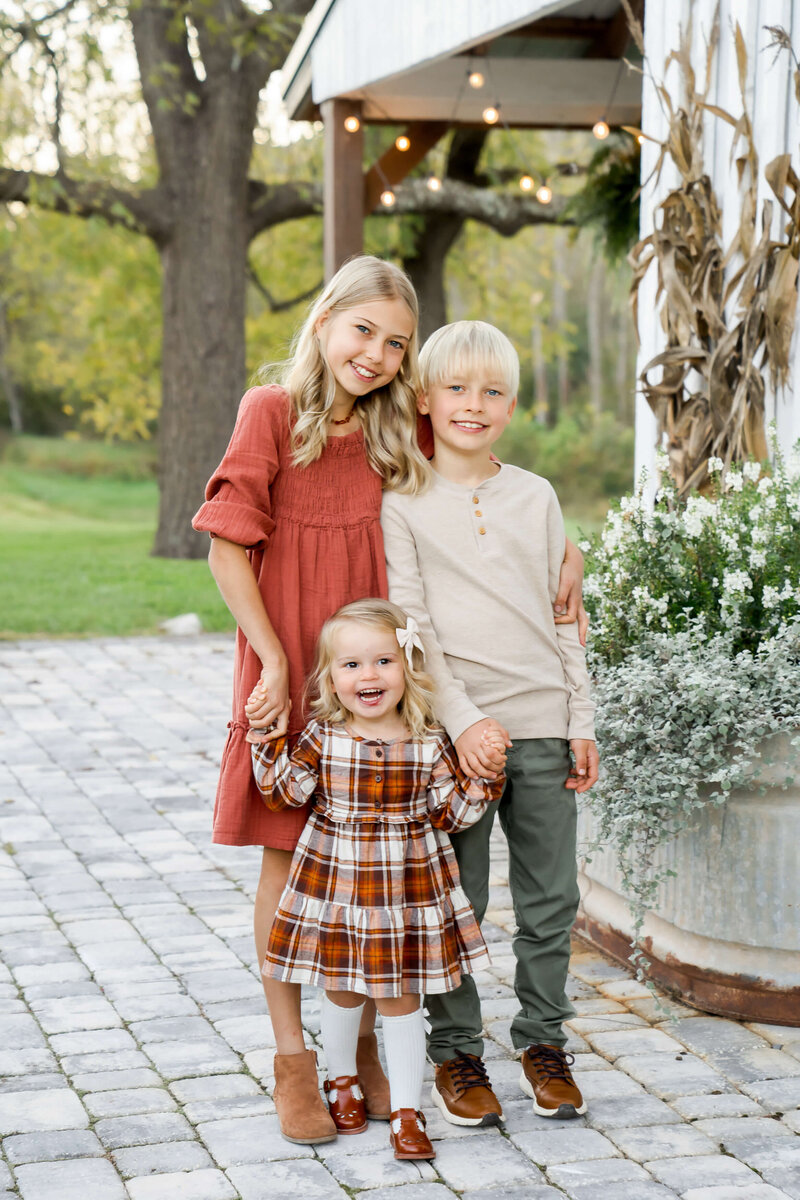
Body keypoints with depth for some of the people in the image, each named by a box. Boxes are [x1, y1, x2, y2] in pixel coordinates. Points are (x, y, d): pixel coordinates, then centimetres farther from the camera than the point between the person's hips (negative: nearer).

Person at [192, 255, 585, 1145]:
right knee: (288, 860, 5)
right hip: (290, 670, -3)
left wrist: (564, 551, 1)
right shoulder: (272, 412, -6)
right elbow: (228, 548, -7)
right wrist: (274, 661, -11)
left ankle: (364, 1046, 21)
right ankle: (292, 1057, 16)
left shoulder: (397, 432, 6)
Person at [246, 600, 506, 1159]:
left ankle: (406, 1112, 16)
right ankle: (343, 1081, 41)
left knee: (400, 999, 6)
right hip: (334, 885, 1)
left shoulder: (429, 744, -6)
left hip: (407, 887, -1)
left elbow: (453, 813, -1)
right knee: (341, 992, 17)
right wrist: (268, 736, -12)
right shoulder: (322, 736, -7)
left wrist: (484, 771, -13)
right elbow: (285, 792, -4)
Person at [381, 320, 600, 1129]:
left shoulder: (537, 497, 10)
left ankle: (542, 1039, 24)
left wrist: (581, 721, 8)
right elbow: (407, 625, -6)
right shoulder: (402, 502, -1)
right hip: (454, 728, -3)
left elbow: (562, 615, 13)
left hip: (543, 726, 3)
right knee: (455, 903, 3)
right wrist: (461, 717, -15)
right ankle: (455, 1050, 17)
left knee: (551, 897, 8)